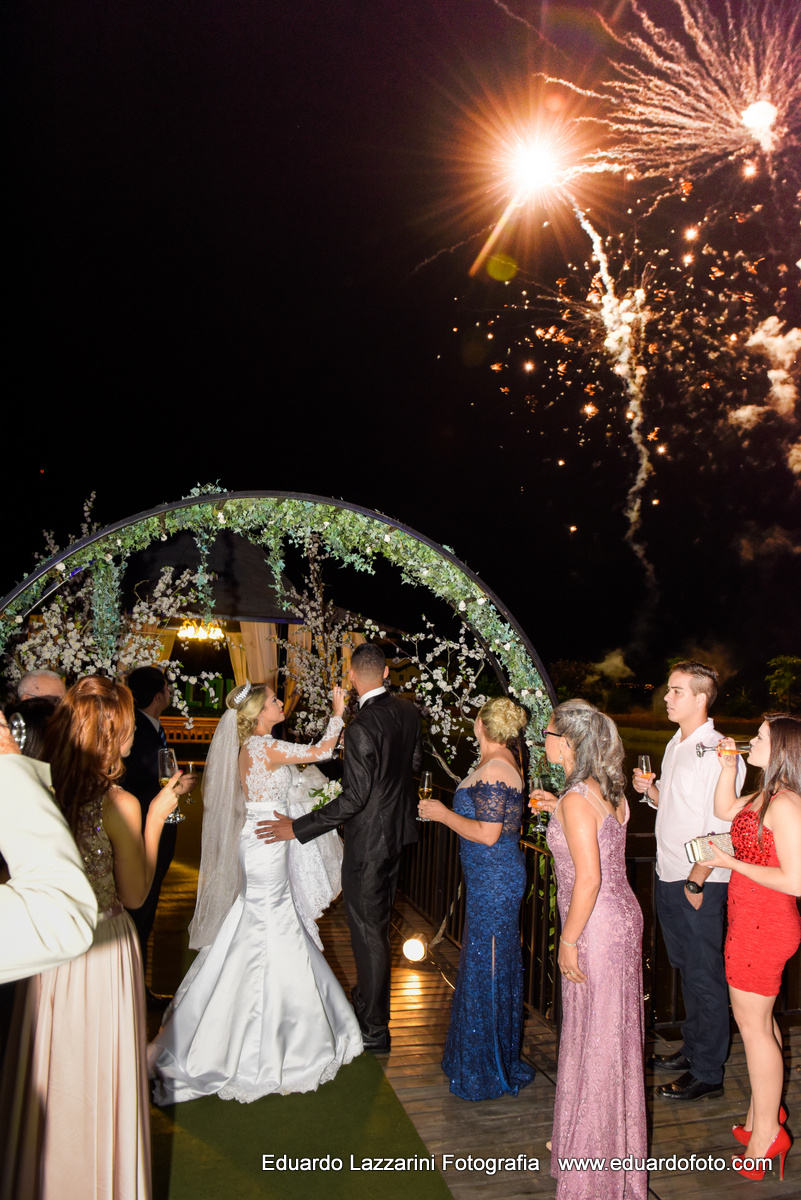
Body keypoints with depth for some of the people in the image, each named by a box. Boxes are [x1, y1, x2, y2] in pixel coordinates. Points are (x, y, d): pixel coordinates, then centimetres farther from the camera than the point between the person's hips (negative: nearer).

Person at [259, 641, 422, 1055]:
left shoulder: (361, 727, -27)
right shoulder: (408, 712, -2)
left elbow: (354, 799, -27)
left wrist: (297, 828, -24)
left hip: (368, 838, -9)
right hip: (397, 827, 9)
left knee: (368, 930, 5)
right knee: (377, 922, 25)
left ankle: (374, 1031, 19)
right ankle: (368, 999, 44)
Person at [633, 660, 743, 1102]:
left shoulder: (717, 752, -18)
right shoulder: (675, 745, 10)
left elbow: (719, 828, -21)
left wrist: (696, 883, -19)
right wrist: (649, 790, -1)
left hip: (699, 884, -8)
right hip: (667, 878, 8)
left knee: (705, 976, 5)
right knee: (686, 969, 20)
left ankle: (707, 1073, 18)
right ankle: (692, 1049, 36)